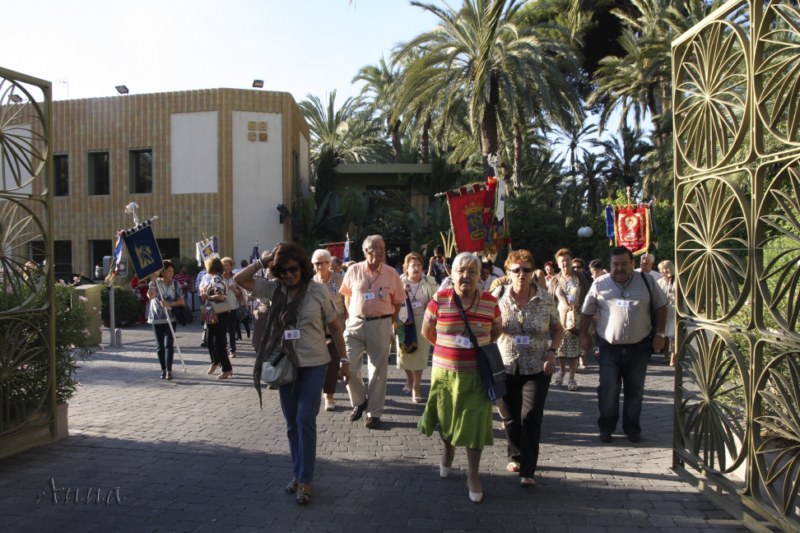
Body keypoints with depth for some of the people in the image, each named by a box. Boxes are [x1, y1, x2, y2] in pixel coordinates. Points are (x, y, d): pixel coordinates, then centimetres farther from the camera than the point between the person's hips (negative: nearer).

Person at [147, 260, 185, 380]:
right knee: (160, 346, 8)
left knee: (169, 344, -11)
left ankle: (169, 370, -11)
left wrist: (170, 304, -17)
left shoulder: (175, 284, 2)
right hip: (156, 318, 1)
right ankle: (163, 370, 19)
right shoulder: (155, 283, 0)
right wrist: (154, 281, -19)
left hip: (170, 318, -1)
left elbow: (181, 301, -1)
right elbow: (151, 296, -19)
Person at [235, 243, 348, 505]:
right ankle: (297, 473, 27)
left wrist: (344, 360, -1)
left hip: (314, 364, -4)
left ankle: (305, 480, 5)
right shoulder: (274, 289, -1)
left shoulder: (319, 291, -10)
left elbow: (335, 327, -3)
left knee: (305, 420, -7)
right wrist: (264, 260, -11)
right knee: (291, 423, 12)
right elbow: (239, 279, -3)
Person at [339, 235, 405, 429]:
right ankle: (359, 401, 23)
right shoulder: (353, 271, 0)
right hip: (356, 324, 1)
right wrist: (352, 318, 8)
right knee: (348, 366, -3)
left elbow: (397, 302, 6)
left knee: (378, 371, 6)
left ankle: (374, 413, 19)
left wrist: (389, 323, 2)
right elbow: (347, 297, 12)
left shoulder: (391, 274, -2)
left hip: (380, 324, -1)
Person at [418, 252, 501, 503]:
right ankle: (447, 451, 48)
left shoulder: (490, 302, -5)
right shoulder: (439, 300, -9)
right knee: (445, 419, 18)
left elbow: (496, 330, 12)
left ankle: (473, 475, 17)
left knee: (475, 425, 2)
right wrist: (447, 349, 7)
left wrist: (479, 348, 5)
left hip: (477, 374, 0)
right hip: (445, 372, 0)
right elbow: (427, 331, 5)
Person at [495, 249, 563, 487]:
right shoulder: (499, 299, -5)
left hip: (537, 369, -1)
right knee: (510, 418, 11)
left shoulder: (545, 300, -5)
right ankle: (515, 456, 36)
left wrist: (552, 352, -9)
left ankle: (528, 471, 5)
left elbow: (558, 329, 7)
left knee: (531, 418, -7)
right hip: (506, 367, 1)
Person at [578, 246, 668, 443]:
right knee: (608, 390, 1)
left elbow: (661, 306, 8)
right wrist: (583, 335, 4)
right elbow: (587, 311, 7)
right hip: (609, 347, -1)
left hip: (639, 347, 1)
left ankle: (632, 428, 25)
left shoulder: (646, 281, 2)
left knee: (635, 391, 10)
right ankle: (606, 427, 17)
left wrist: (659, 334, 1)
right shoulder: (600, 284, 0)